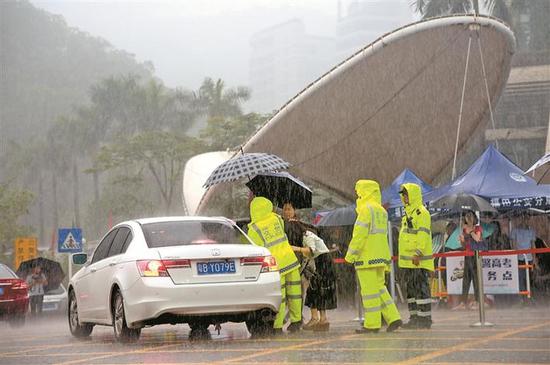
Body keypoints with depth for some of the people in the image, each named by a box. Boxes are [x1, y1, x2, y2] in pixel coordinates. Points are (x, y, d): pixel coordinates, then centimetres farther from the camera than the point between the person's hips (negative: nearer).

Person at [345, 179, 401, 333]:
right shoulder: (381, 211, 16)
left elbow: (359, 234, -17)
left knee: (369, 289, -4)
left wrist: (350, 254, -13)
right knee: (379, 288, 14)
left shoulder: (366, 209, -12)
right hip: (380, 257, 9)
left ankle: (372, 324, -2)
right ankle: (393, 318, 8)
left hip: (367, 257, -9)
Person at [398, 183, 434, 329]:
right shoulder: (408, 213, 20)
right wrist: (403, 257, 24)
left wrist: (418, 253, -25)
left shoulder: (421, 212, -10)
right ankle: (414, 318, 16)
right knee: (411, 289, 11)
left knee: (421, 289, -9)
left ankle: (425, 318, -7)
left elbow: (423, 234, -19)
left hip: (419, 260, -10)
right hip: (408, 261, 10)